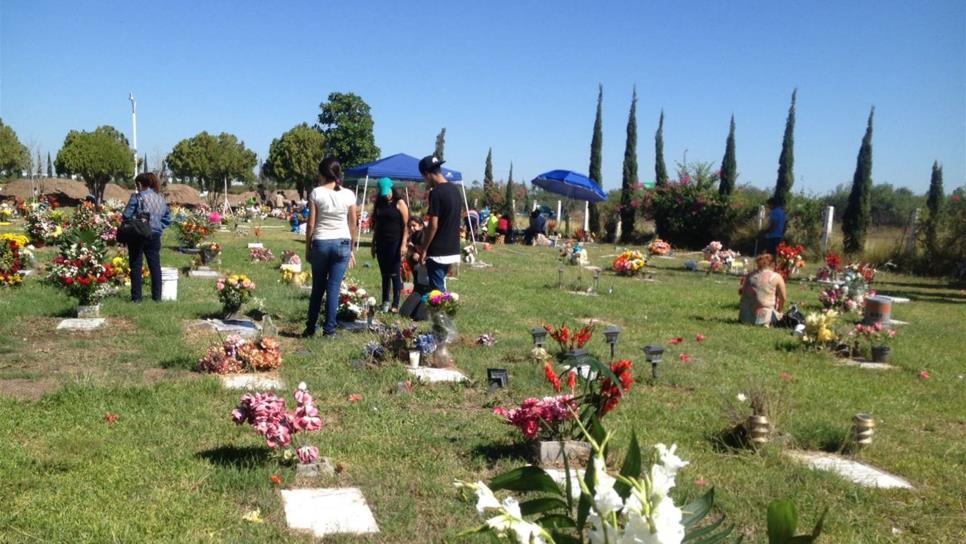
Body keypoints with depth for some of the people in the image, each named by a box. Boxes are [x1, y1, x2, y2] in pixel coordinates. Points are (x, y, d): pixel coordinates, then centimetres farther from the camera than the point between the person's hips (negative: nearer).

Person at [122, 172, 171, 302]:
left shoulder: (137, 197, -9)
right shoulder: (160, 198, 7)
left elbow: (126, 216, -11)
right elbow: (167, 218, 11)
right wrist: (159, 227, 10)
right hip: (155, 236, 4)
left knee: (136, 267, 4)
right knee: (155, 266, 10)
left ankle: (136, 297, 6)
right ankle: (157, 296, 12)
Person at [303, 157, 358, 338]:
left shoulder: (316, 193, -5)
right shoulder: (348, 195, 0)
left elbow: (311, 224, -4)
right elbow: (353, 226, 3)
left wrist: (307, 248, 6)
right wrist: (351, 249, 13)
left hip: (321, 243, 0)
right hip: (342, 243, 1)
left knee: (317, 287, 12)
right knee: (334, 288, 5)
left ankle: (310, 328, 19)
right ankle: (329, 329, 6)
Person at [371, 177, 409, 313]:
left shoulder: (399, 203, -3)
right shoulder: (380, 204, 13)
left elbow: (406, 225, -8)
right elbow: (376, 225, 18)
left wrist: (404, 244, -16)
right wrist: (374, 243, 15)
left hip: (395, 243, -5)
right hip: (381, 243, 5)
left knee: (395, 274, -4)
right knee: (384, 274, 9)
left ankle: (396, 304, -1)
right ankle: (385, 302, 17)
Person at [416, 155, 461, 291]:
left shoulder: (436, 193, -17)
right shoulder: (455, 190, 9)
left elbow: (433, 225, -20)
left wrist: (423, 249, -11)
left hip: (438, 252, -8)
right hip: (452, 250, 8)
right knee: (440, 286, 19)